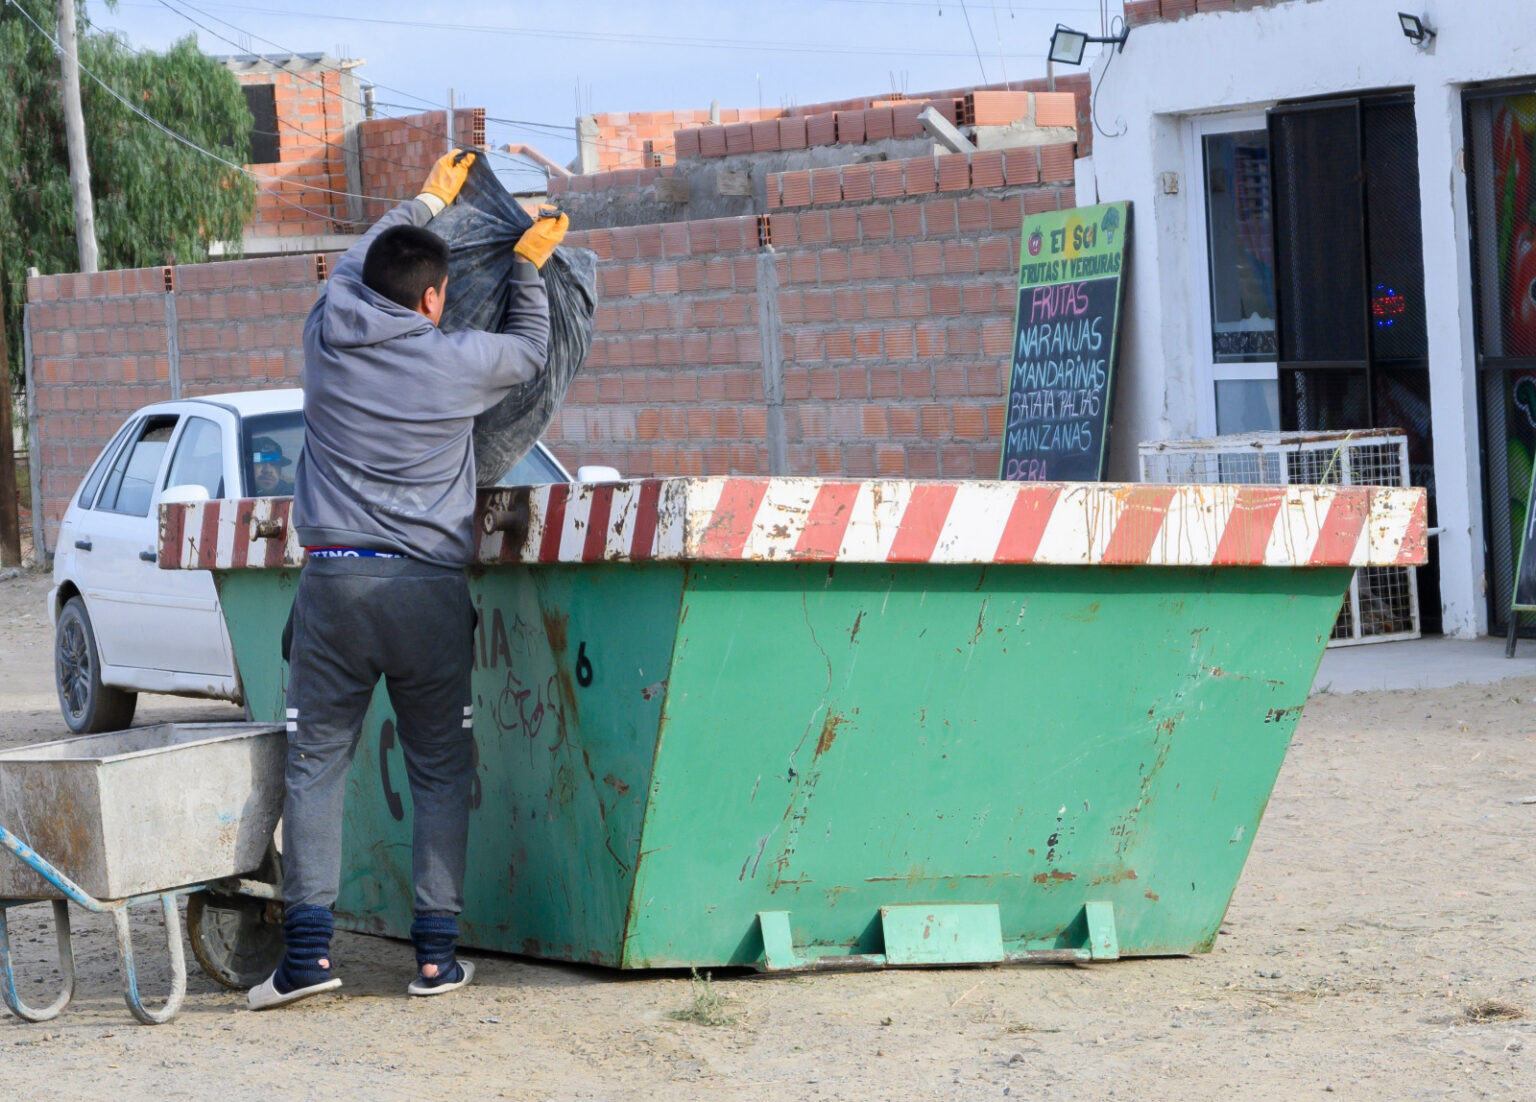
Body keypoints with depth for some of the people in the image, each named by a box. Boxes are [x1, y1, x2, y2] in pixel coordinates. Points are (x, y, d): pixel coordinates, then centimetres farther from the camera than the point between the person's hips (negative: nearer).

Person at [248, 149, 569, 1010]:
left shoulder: (330, 335, 5)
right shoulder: (461, 363, -2)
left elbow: (354, 266, 27)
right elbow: (532, 351, 21)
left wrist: (426, 204, 40)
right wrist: (529, 266, 34)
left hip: (334, 580, 1)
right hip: (429, 586, -1)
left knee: (317, 762, 5)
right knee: (441, 771, 8)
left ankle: (309, 945, -5)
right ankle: (437, 950, 3)